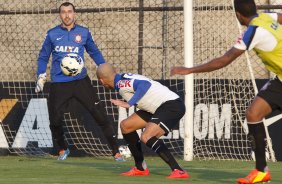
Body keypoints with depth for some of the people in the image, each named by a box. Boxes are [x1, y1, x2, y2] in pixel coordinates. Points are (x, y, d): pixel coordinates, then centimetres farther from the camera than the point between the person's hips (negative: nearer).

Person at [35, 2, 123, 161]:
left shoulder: (83, 33, 4)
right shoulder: (53, 34, 3)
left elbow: (94, 52, 15)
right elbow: (43, 57, 11)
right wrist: (41, 77, 3)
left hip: (81, 81, 0)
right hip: (59, 84, 0)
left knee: (100, 115, -7)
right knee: (55, 121, -1)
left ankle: (116, 151, -1)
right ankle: (63, 149, 28)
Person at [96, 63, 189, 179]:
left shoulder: (121, 82, -15)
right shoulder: (123, 81, 13)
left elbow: (145, 84, -31)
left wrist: (129, 104, -32)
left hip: (171, 105, -10)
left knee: (146, 137, -27)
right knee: (125, 126, 14)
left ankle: (178, 171, -29)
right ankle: (141, 169, 22)